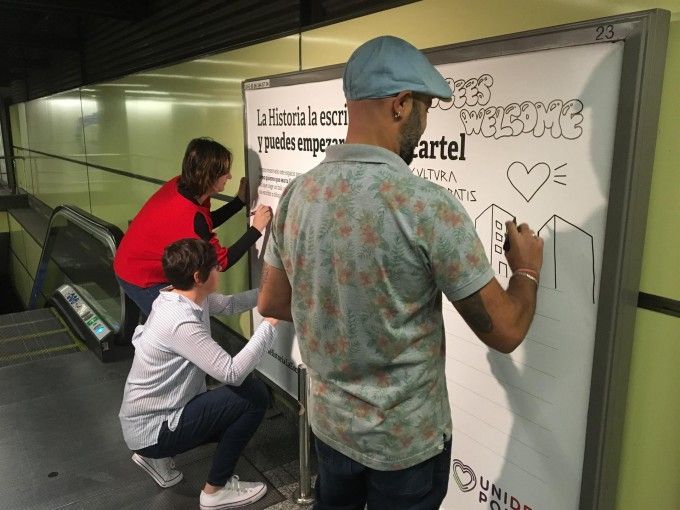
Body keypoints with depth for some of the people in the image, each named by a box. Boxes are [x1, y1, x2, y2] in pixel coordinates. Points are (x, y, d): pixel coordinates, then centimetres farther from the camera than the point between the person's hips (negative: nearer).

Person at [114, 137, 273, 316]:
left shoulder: (181, 185, -11)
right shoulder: (188, 215, -34)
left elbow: (206, 223, 7)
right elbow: (222, 262, -23)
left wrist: (240, 200, 1)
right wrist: (256, 229, -20)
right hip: (141, 278, -8)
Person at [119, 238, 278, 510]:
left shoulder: (182, 296, -3)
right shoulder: (181, 323, -30)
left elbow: (230, 304, 10)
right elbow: (234, 373, -31)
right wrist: (270, 323, -26)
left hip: (147, 416, 9)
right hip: (150, 431, -9)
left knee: (235, 414, 22)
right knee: (254, 394, -16)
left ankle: (157, 455, 22)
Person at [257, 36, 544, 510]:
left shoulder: (297, 195, -8)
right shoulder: (429, 206, -26)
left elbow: (271, 303, 4)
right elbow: (505, 333, -17)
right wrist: (527, 270, 2)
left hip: (329, 422, 5)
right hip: (407, 439, -4)